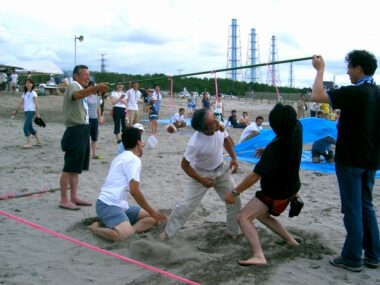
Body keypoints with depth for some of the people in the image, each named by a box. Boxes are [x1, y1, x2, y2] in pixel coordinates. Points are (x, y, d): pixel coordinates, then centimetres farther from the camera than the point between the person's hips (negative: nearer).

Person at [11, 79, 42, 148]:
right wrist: (16, 110, 12)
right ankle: (38, 141, 24)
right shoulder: (24, 93, 15)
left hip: (31, 111, -7)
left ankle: (29, 143, -11)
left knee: (26, 127, -14)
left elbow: (36, 103, -12)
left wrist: (37, 112, -20)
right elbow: (21, 103, 17)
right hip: (26, 111, 7)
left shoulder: (33, 93, -5)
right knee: (30, 127, 12)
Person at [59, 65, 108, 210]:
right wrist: (95, 87, -53)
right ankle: (64, 200, 0)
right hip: (75, 132, -10)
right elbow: (77, 95, -38)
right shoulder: (73, 86, -11)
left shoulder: (81, 89, 21)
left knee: (76, 168, 13)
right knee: (69, 168, -6)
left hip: (82, 131, 10)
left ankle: (74, 197, 21)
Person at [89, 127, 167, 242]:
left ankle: (128, 230, -12)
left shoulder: (122, 157, 21)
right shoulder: (134, 159, -10)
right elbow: (134, 191, -18)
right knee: (122, 235, -33)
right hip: (108, 205, -10)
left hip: (120, 205, 10)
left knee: (153, 218, 9)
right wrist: (152, 211, -9)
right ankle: (95, 228, -7)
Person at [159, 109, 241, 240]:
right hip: (202, 173, -5)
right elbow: (185, 164, -23)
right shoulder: (195, 144, -38)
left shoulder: (220, 127, -22)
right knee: (186, 204, -5)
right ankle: (168, 232, 17)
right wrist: (201, 180, -21)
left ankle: (234, 231, 29)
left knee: (234, 201, 7)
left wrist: (234, 158, -2)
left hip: (221, 170, 5)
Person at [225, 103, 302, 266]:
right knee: (261, 214, 28)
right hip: (291, 187, 9)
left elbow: (256, 175, -31)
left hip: (276, 194, -9)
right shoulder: (297, 128, -10)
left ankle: (258, 256, -27)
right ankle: (290, 240, 31)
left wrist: (235, 192, -24)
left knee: (243, 217, -15)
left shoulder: (275, 148, -32)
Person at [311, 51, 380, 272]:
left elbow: (317, 96, -21)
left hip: (351, 160, -8)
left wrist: (320, 69, -9)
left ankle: (352, 258, 10)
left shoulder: (354, 92, -18)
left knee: (353, 209, 0)